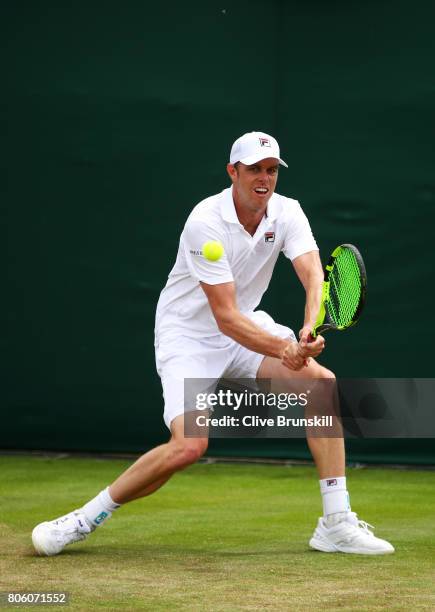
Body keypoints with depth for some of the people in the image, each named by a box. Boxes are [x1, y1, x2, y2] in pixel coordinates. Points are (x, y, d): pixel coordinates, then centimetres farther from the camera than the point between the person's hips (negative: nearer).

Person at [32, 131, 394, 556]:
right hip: (188, 335, -6)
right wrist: (285, 350, -39)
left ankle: (336, 524, -10)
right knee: (189, 445, -24)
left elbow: (313, 275, -22)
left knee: (321, 380, -15)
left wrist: (310, 330, -43)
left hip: (247, 325, 6)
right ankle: (84, 520, -5)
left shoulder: (287, 213, -7)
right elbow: (226, 318, -27)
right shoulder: (206, 223, -24)